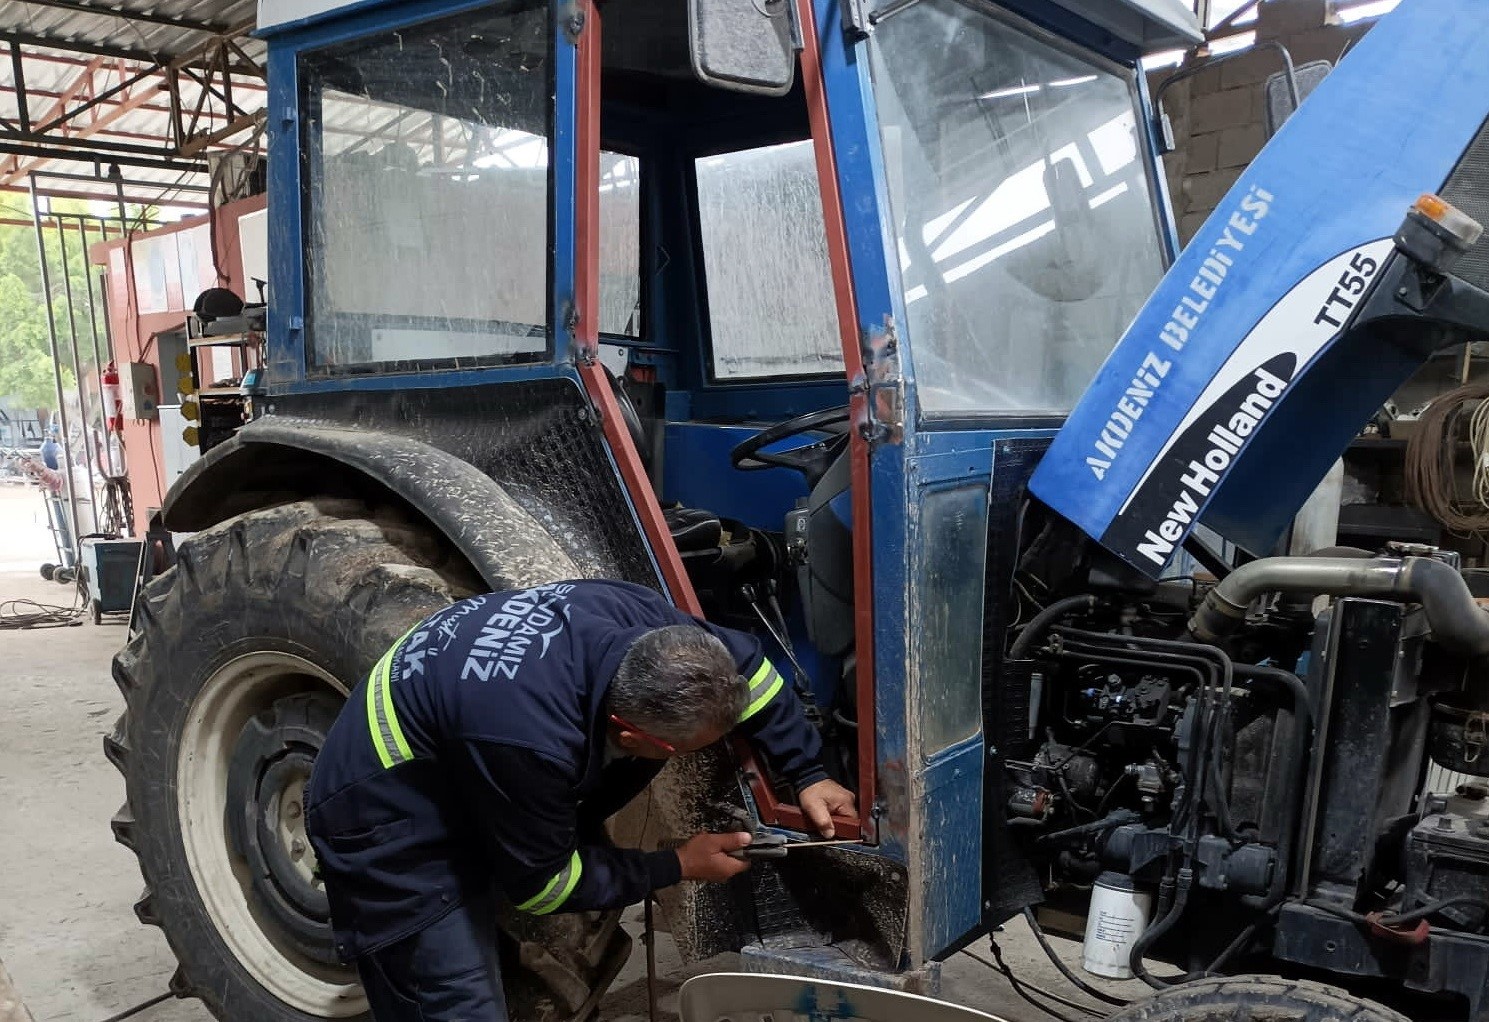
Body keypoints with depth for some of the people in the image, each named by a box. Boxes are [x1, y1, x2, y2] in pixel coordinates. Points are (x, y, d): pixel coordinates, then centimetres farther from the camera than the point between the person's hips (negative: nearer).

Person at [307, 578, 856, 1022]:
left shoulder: (634, 617, -20)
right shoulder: (529, 739, -39)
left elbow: (746, 665, 0)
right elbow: (542, 884, -21)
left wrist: (807, 774, -4)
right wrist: (678, 867, -13)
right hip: (387, 825, -8)